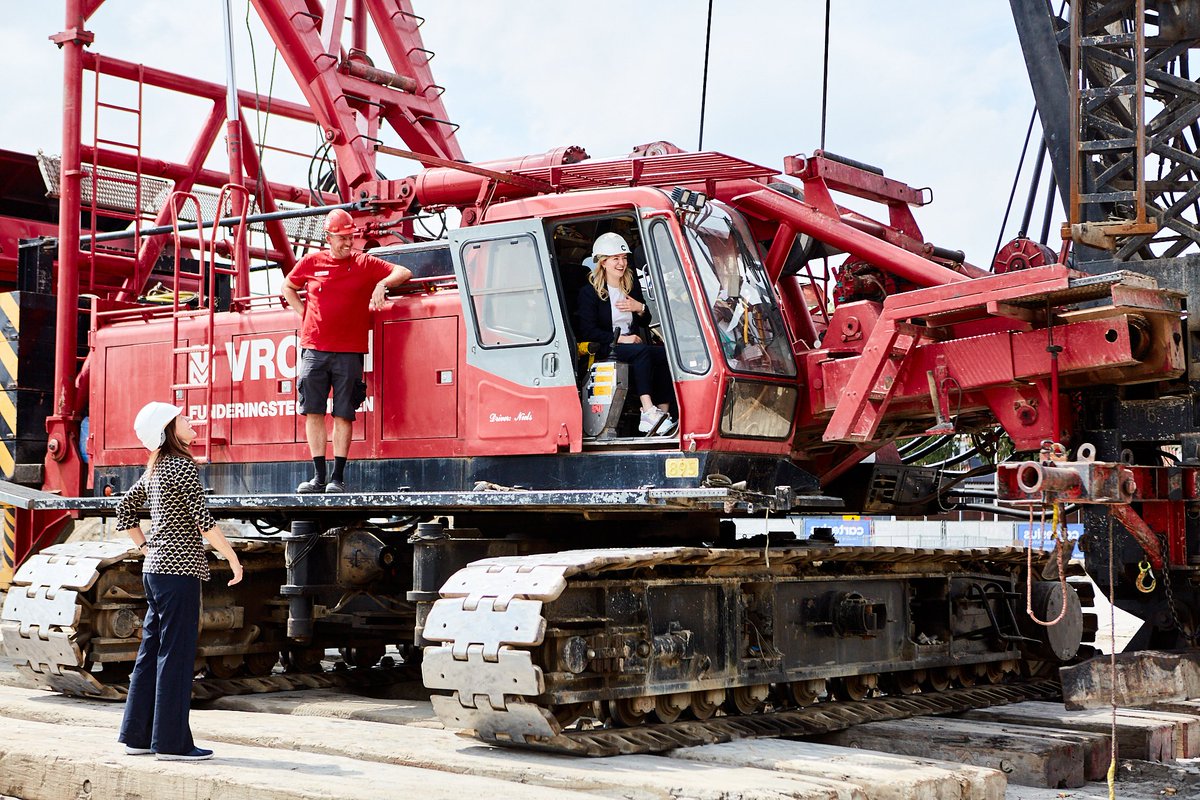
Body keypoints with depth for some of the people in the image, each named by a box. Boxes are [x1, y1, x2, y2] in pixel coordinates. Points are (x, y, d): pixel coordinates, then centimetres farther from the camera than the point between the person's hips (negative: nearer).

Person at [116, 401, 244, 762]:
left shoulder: (154, 469, 15)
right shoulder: (181, 466, -12)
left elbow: (125, 509, 24)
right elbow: (203, 521, -16)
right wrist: (233, 558, -10)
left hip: (155, 569, 9)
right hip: (179, 569, -9)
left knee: (152, 651, 12)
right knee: (176, 655, -6)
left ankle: (138, 735, 18)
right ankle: (172, 742, -4)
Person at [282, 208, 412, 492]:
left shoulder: (364, 263, 6)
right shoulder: (311, 262, 9)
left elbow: (404, 272, 6)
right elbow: (287, 288, 25)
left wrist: (382, 284, -12)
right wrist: (304, 313, 11)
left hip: (349, 352, -1)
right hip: (314, 349, 2)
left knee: (343, 415, -2)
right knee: (313, 411, -1)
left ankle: (338, 477, 1)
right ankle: (319, 477, 4)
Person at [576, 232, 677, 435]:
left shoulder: (633, 286, 17)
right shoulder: (589, 292, -1)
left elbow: (645, 323, 23)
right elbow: (588, 332, -10)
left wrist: (640, 308, 0)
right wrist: (620, 339, -17)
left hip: (632, 343, 6)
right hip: (606, 348, -6)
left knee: (665, 353, -25)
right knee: (642, 352, -35)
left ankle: (662, 413, -33)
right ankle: (648, 414, -47)